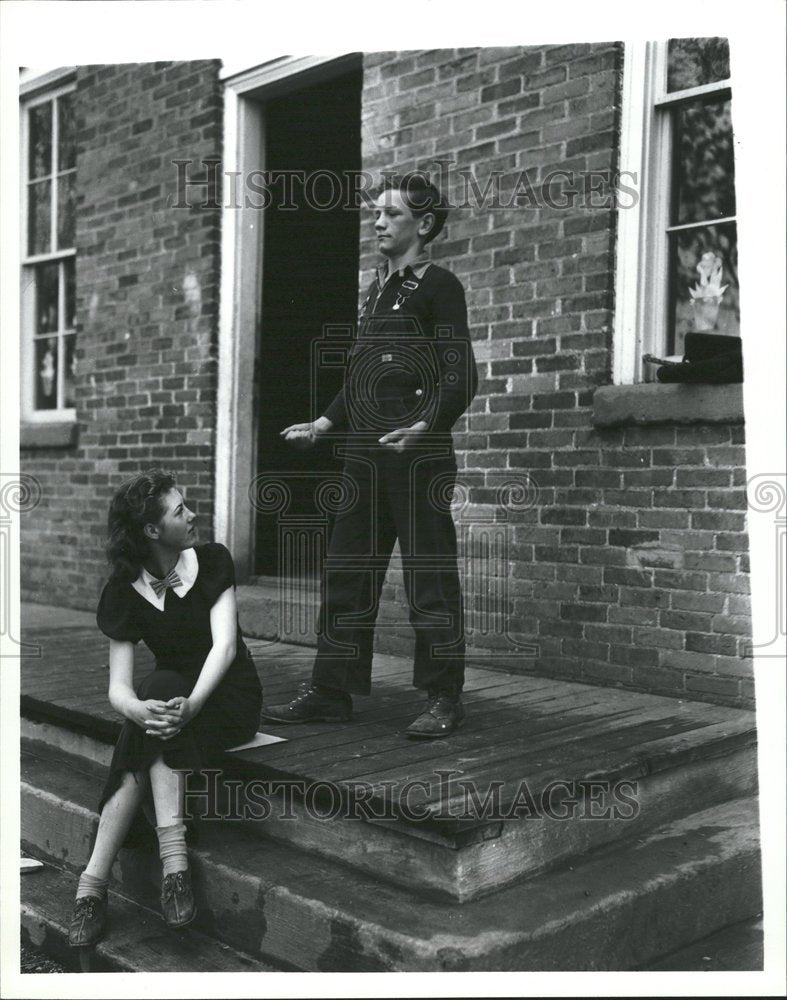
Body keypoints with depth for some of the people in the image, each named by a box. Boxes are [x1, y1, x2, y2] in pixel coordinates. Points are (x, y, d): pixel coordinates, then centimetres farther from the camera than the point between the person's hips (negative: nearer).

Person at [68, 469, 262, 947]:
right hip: (170, 694, 2)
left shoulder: (212, 561, -7)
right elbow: (118, 686, -11)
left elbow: (224, 645, -18)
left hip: (229, 698, -2)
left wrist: (191, 704, -37)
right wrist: (138, 710, -36)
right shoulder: (126, 591, -4)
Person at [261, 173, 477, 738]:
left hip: (420, 455, -8)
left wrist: (424, 426, -27)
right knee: (346, 572, 9)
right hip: (365, 453, 8)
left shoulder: (438, 287, -3)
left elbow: (460, 378, -12)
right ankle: (331, 693, 17)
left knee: (429, 575, -3)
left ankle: (445, 700, 7)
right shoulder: (379, 289, 20)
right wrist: (324, 424, 16)